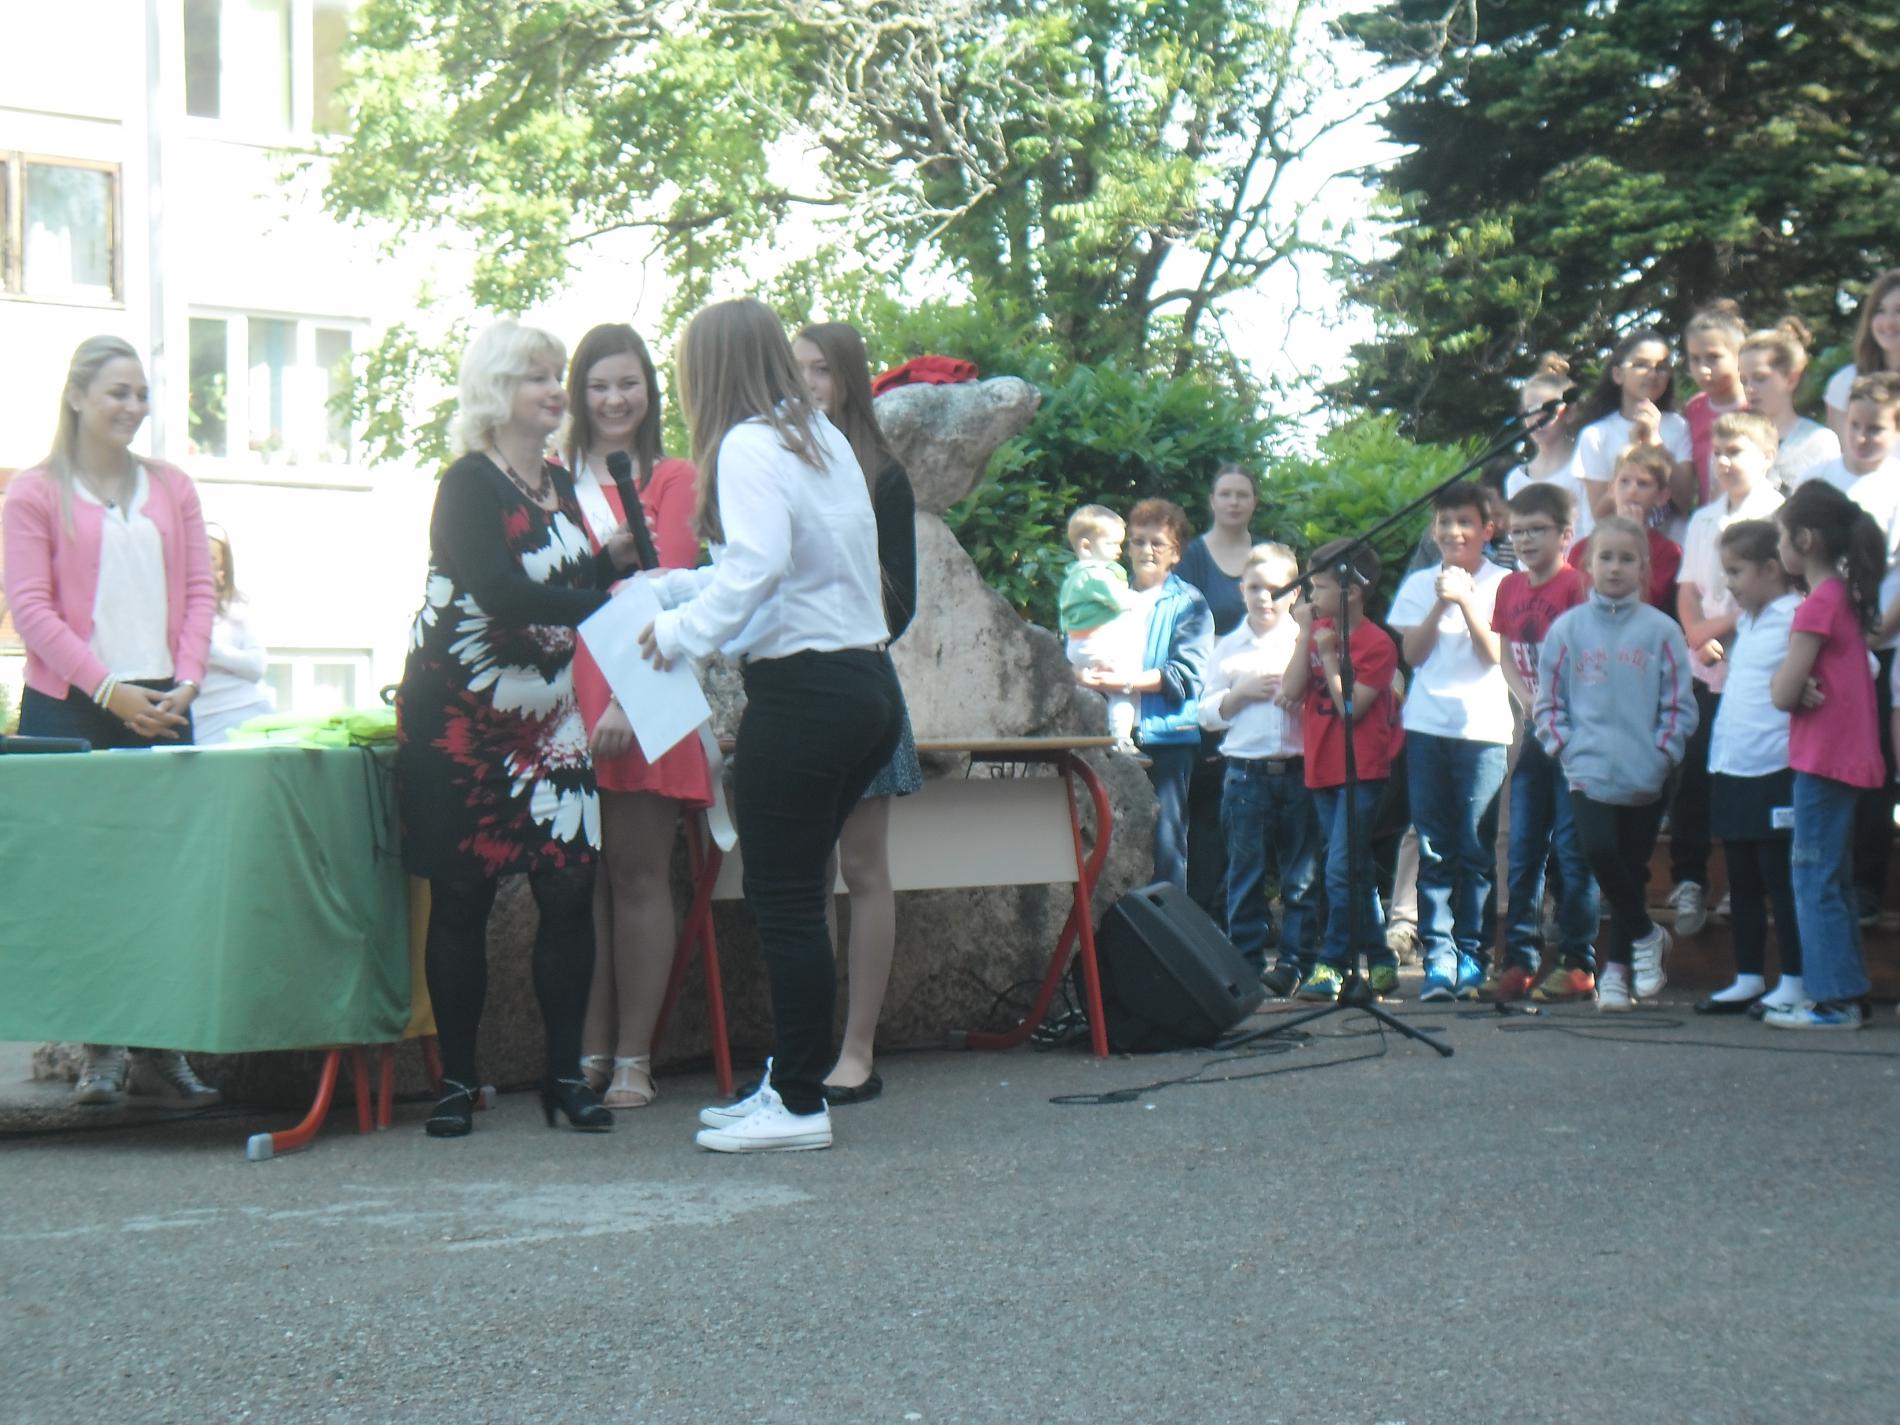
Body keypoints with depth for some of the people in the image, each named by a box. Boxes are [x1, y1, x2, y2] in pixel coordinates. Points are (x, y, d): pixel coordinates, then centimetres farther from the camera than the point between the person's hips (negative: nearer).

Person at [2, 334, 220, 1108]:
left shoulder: (172, 488, 13)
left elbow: (198, 591, 10)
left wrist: (185, 681, -5)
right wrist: (108, 689, -13)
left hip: (160, 708, 3)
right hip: (68, 708, -3)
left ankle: (160, 1050, 4)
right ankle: (101, 1051, 4)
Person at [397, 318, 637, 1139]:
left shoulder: (561, 486, 14)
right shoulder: (469, 484, -9)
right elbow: (499, 591, -22)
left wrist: (612, 559, 2)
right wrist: (607, 602, -25)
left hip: (546, 716, 6)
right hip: (458, 714, -6)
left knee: (570, 887, -2)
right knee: (461, 895, -2)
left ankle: (565, 1073, 6)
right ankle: (457, 1081, 5)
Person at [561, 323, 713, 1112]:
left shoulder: (674, 480, 6)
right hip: (568, 691, 2)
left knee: (639, 872, 0)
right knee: (581, 874, 3)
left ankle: (634, 1059, 3)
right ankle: (589, 1052, 9)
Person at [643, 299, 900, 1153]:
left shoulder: (748, 446, -11)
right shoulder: (824, 439, 16)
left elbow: (757, 566, -24)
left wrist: (681, 632, -10)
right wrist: (674, 588, 30)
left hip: (802, 691, -9)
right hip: (868, 687, 9)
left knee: (784, 900, -2)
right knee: (792, 894, 16)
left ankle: (799, 1105, 2)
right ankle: (788, 1082, 22)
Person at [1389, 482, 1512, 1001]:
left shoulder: (1501, 584, 4)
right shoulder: (1419, 584, 13)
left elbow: (1495, 653, -5)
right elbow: (1412, 652, 5)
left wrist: (1465, 600, -13)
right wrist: (1441, 604, -6)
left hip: (1484, 728, -2)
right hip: (1427, 727, 2)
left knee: (1477, 849, -2)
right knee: (1434, 850, 0)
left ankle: (1472, 955, 4)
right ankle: (1438, 953, 1)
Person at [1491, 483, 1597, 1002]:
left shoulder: (1575, 585, -9)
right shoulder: (1510, 588, 10)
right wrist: (1528, 702, -2)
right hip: (1533, 729, 7)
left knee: (1572, 848, -4)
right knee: (1522, 849, 8)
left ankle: (1577, 963, 2)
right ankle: (1521, 959, 13)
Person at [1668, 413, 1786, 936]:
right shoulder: (1704, 520, 14)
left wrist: (1719, 628, -11)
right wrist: (1698, 634, -4)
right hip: (1705, 672, 5)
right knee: (1690, 777, 1)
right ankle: (1688, 882, 10)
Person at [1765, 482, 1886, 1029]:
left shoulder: (1818, 605, -17)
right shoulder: (1848, 596, 12)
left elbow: (1782, 694, -19)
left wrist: (1785, 682, 1)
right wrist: (1800, 684, -7)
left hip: (1822, 758, -10)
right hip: (1848, 754, 10)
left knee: (1814, 881, -5)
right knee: (1833, 881, 15)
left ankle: (1831, 1000, -4)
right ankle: (1845, 991, 19)